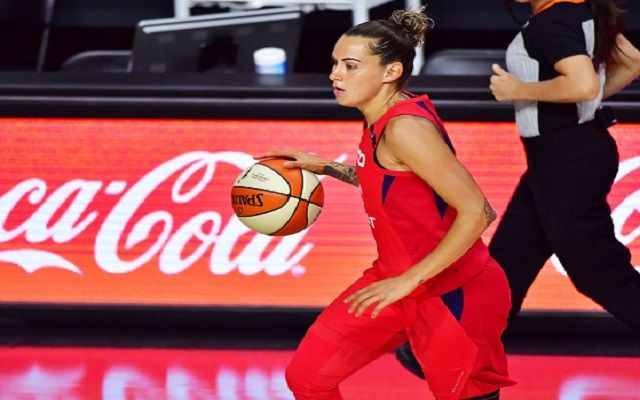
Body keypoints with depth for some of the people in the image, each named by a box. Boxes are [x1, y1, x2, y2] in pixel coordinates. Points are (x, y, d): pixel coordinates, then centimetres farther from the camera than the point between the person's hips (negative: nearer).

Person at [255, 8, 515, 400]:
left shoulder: (406, 128, -24)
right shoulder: (382, 120, 3)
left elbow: (476, 212, -28)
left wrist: (408, 280, -27)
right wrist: (323, 167, 14)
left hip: (453, 296, -9)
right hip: (398, 280, 9)